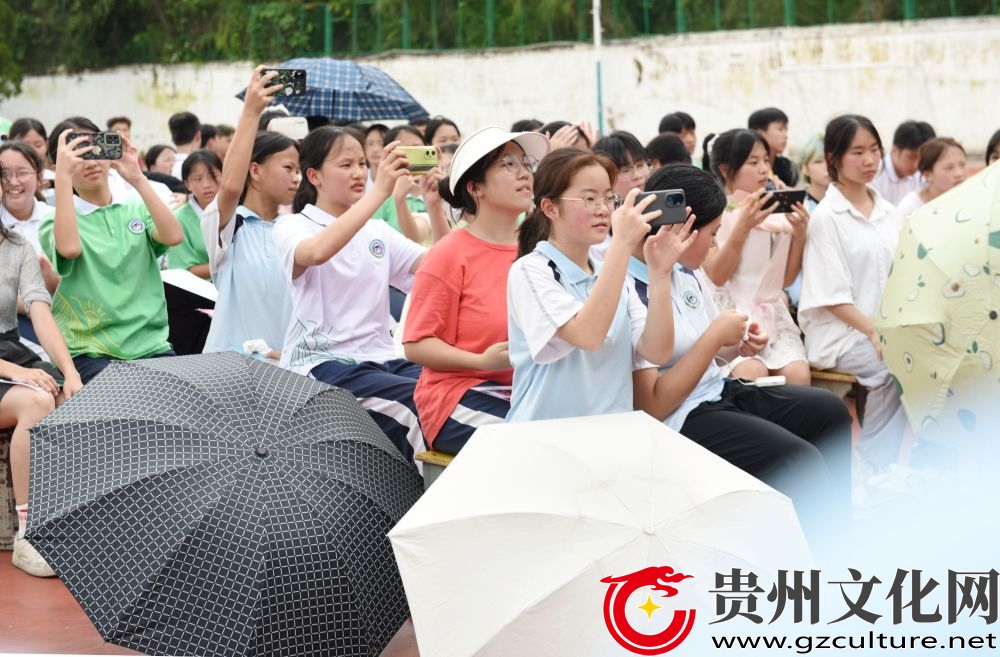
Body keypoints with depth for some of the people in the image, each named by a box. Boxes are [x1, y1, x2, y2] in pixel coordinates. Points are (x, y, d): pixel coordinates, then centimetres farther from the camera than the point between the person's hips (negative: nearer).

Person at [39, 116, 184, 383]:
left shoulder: (137, 208, 12)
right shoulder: (57, 220, 4)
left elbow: (173, 236, -9)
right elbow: (69, 248, -21)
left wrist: (137, 178, -13)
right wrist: (63, 177, -21)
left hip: (151, 344, 3)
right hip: (90, 353, -3)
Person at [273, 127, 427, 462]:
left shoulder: (377, 231, 17)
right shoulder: (293, 227, 0)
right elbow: (318, 252, -25)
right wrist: (379, 191, -29)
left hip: (380, 358, 6)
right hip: (321, 363, -5)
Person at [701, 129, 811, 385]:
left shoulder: (777, 213, 13)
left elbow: (787, 279, 15)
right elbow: (717, 275, -9)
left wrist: (799, 235, -1)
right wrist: (743, 226, -18)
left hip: (771, 313, 4)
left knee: (798, 374, -25)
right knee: (753, 373, -33)